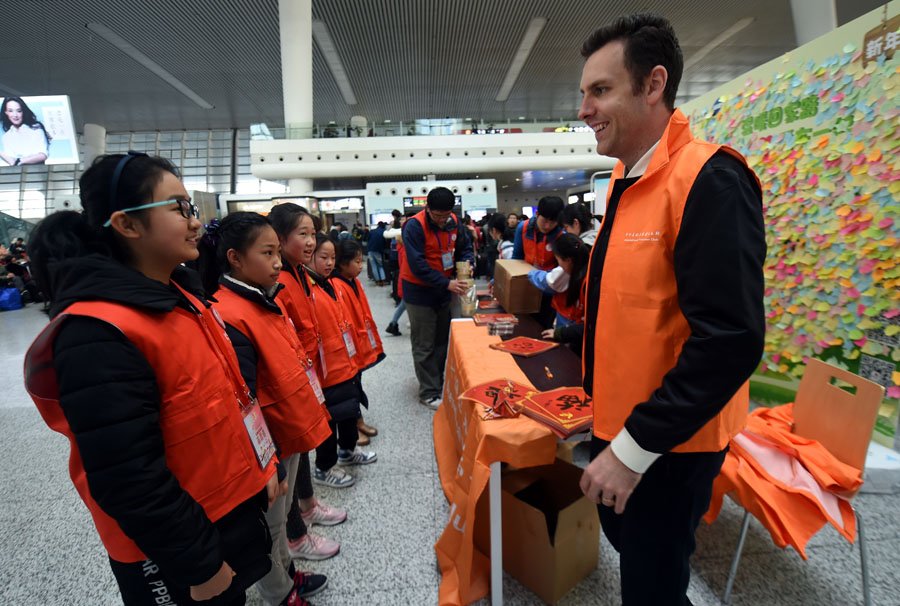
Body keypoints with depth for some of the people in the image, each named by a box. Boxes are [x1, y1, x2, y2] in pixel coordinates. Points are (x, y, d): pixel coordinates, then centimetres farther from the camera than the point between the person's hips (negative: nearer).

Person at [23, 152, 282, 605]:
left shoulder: (179, 295, 1)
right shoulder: (97, 337, -27)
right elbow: (127, 480, -26)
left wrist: (263, 464, 10)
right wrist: (199, 565, -16)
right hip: (170, 558, -7)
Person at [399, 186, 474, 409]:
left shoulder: (453, 222, -2)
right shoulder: (414, 226, -21)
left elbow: (465, 246, 12)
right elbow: (417, 266, -26)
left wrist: (466, 263, -10)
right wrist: (447, 283, -30)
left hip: (445, 289, 6)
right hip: (420, 291, -6)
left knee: (442, 341, 15)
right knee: (424, 346, 3)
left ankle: (439, 384, 30)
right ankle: (429, 393, 15)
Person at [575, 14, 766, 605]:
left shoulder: (710, 180, -22)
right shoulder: (625, 182, 7)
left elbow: (731, 340, -27)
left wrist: (636, 447, -22)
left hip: (668, 446, -8)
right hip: (618, 428, 8)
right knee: (625, 542, 28)